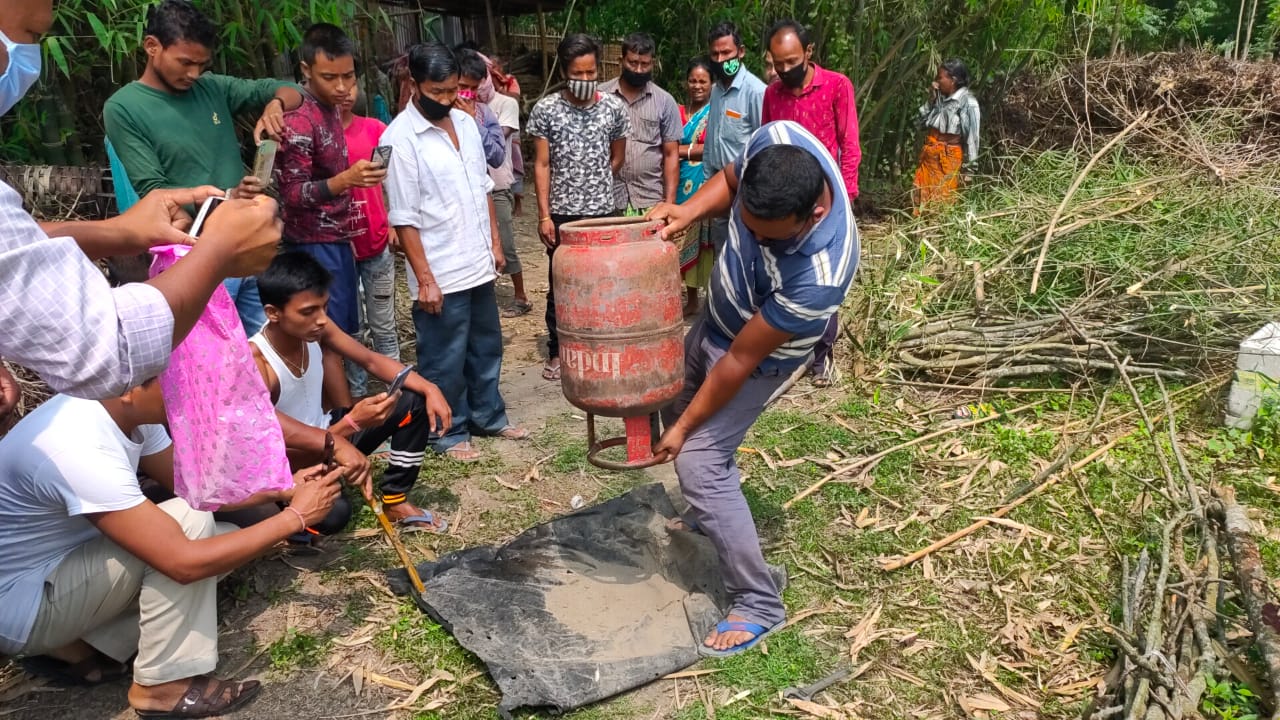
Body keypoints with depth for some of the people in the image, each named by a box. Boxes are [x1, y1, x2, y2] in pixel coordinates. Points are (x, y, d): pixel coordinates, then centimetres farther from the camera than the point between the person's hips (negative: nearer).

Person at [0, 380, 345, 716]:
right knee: (190, 520, -23)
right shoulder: (81, 452, -33)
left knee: (225, 544, 0)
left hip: (63, 565, 9)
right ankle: (165, 683, -11)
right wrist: (295, 516, -26)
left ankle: (80, 647, 4)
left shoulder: (127, 411, -7)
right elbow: (184, 562, -33)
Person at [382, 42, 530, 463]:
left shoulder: (465, 122, 6)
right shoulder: (399, 139, -15)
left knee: (486, 346, 19)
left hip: (479, 265, 7)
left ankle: (488, 416, 37)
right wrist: (425, 280, -17)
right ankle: (449, 433, 24)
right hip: (441, 274, -7)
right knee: (445, 361, 7)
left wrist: (494, 242, 12)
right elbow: (404, 220, -16)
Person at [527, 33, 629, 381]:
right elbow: (542, 165, -4)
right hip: (561, 214, -1)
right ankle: (557, 352, 20)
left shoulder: (614, 107, 0)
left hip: (602, 212, 1)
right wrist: (544, 215, -8)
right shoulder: (545, 109, -4)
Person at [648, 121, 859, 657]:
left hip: (761, 352, -8)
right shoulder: (776, 142, -27)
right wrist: (688, 211, -20)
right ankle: (712, 515, 50)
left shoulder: (819, 276, -42)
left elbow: (741, 360, -30)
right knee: (677, 408, 24)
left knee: (699, 461, -13)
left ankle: (759, 604, 3)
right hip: (716, 317, 8)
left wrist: (685, 429, -18)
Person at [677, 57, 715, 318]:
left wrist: (682, 150, -7)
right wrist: (697, 149, -4)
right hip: (683, 185, 4)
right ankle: (691, 300, 16)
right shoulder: (677, 112, 13)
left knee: (707, 239, -4)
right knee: (685, 239, 6)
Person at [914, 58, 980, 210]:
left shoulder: (967, 102, -13)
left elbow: (971, 138, -13)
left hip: (949, 158, -7)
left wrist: (968, 168, -14)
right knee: (922, 197, 11)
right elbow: (922, 123, 13)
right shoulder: (939, 97, 6)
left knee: (943, 200, -2)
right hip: (929, 155, 7)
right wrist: (931, 100, 1)